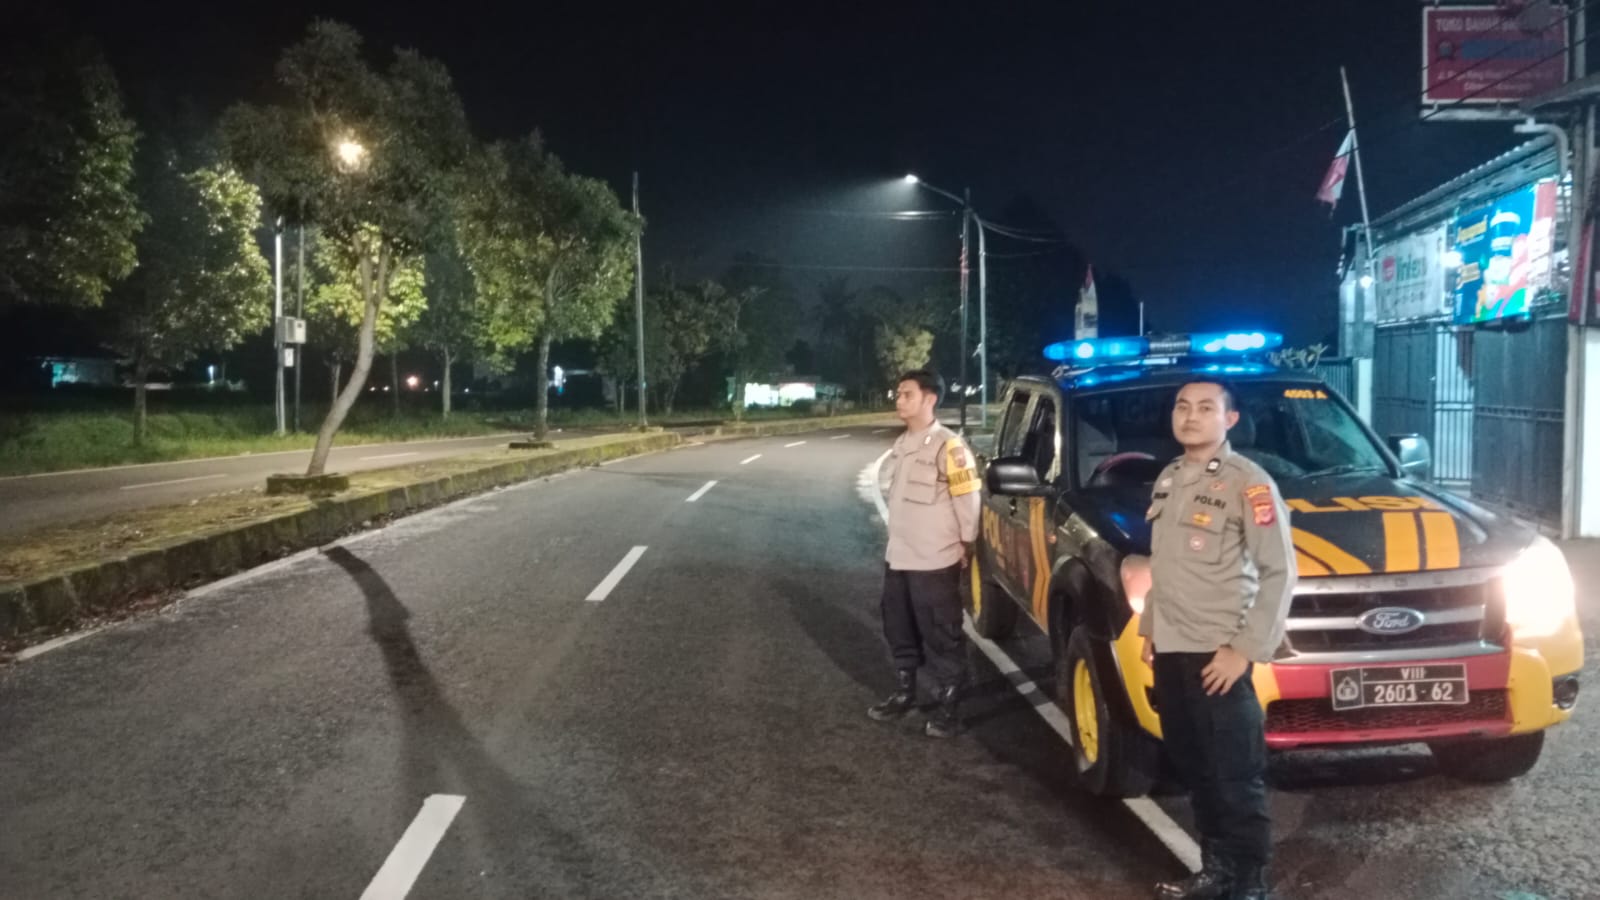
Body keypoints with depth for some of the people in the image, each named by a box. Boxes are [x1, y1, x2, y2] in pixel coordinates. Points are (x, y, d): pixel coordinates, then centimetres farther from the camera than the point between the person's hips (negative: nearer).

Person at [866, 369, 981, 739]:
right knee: (899, 632, 18)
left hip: (934, 562, -8)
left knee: (942, 636, 1)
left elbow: (968, 498, -14)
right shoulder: (901, 444, 11)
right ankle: (904, 693, 33)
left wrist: (966, 544, -8)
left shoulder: (948, 446, -16)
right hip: (897, 557, 8)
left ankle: (948, 706, 11)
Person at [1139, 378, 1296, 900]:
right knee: (1194, 771, 16)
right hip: (1171, 651, 7)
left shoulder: (1248, 483, -10)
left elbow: (1280, 571, -14)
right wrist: (1150, 627, 17)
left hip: (1217, 655, -7)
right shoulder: (1169, 480, 13)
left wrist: (1247, 649, -17)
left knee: (1236, 778, 0)